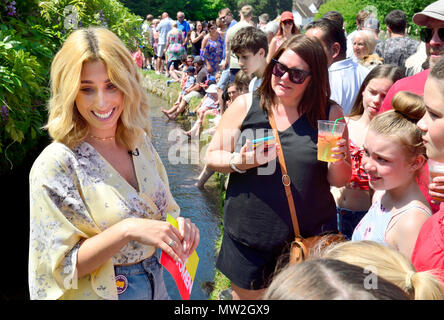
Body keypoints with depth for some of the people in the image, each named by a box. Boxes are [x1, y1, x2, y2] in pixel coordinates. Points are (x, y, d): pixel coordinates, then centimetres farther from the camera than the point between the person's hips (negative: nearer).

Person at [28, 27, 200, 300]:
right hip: (98, 292, -5)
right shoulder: (55, 164, -21)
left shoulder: (140, 142, -5)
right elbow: (61, 266, -20)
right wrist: (127, 230, -32)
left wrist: (178, 225, -15)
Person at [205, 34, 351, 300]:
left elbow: (339, 181, 1)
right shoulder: (245, 106, -5)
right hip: (249, 237, 0)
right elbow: (212, 156, 0)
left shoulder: (330, 114, -3)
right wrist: (239, 162, -20)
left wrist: (338, 161, -20)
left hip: (311, 238, 0)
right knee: (246, 293, 18)